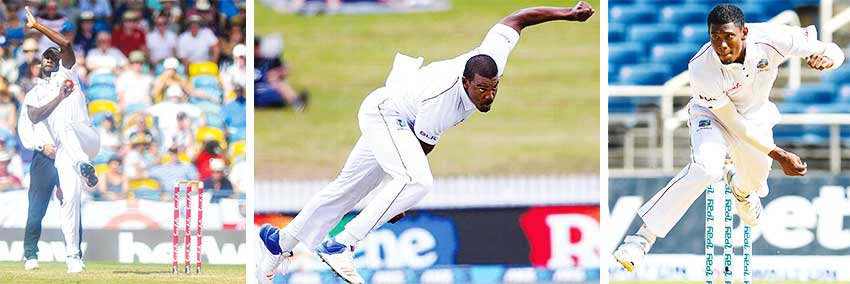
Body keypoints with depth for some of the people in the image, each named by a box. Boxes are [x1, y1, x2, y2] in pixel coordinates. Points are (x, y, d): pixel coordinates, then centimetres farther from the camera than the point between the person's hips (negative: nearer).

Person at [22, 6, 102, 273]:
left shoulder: (66, 74, 22)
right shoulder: (33, 94, 24)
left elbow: (66, 45, 4)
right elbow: (34, 117, 2)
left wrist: (38, 26, 3)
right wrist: (59, 97, -2)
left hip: (87, 137, -2)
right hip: (64, 151, 2)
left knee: (66, 127, -37)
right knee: (70, 197, -12)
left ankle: (84, 165, -66)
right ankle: (73, 256, -9)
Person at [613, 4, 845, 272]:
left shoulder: (771, 39, -33)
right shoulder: (702, 69, -36)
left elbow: (833, 51, -22)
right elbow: (734, 124, -27)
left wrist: (826, 57, -47)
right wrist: (778, 155, -27)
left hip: (756, 114, 4)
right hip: (713, 116, -4)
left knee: (755, 181, 17)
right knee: (706, 167, -32)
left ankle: (738, 186, 60)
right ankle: (642, 238, -27)